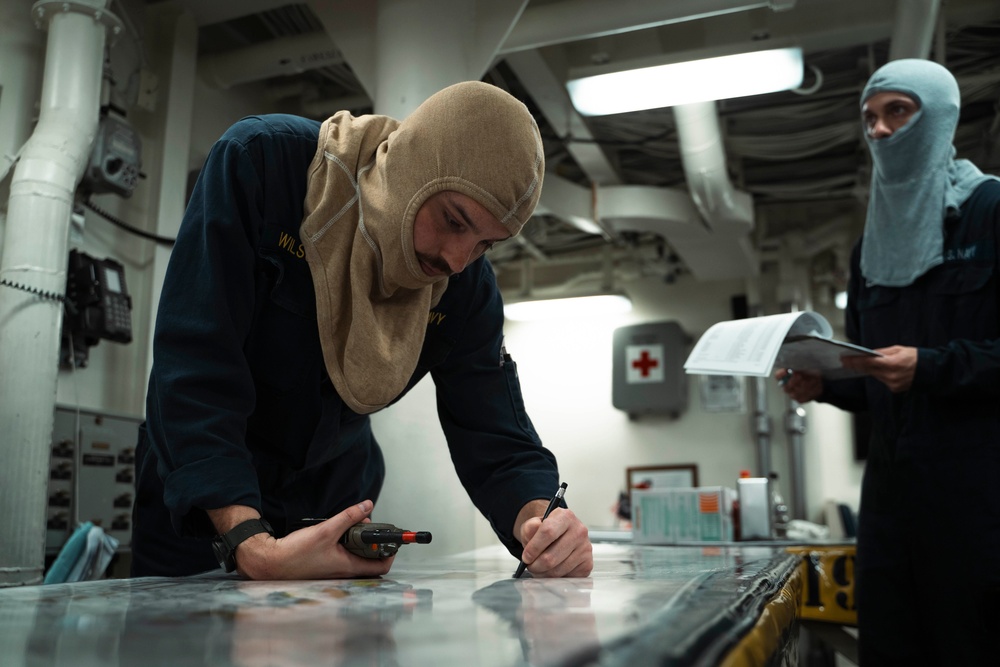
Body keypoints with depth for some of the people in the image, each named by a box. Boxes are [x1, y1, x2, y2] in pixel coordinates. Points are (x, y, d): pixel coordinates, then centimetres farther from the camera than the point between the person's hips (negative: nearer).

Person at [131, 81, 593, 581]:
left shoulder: (467, 286, -14)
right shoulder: (260, 163, -26)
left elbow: (499, 444, -14)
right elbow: (196, 366, -30)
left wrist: (538, 521, -36)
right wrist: (251, 546, -40)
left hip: (332, 503, 3)